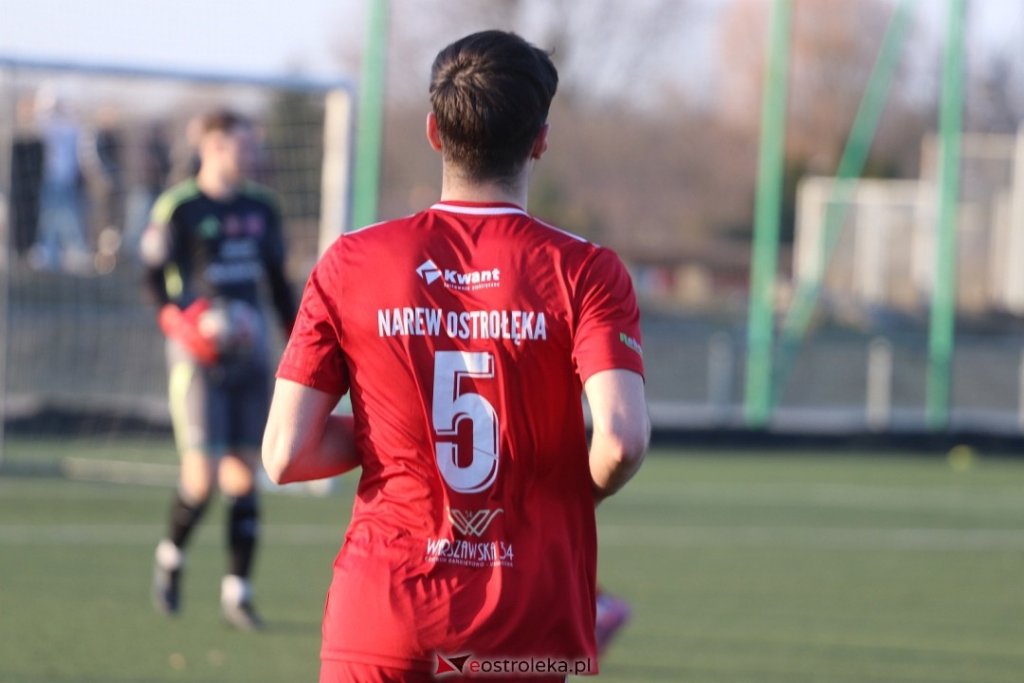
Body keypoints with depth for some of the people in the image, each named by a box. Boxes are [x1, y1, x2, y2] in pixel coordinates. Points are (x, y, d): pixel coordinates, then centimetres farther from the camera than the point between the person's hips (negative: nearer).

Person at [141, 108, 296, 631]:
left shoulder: (261, 208, 11)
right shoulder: (178, 208, -5)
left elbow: (278, 282, 18)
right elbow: (153, 277, -3)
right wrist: (181, 322, -20)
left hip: (249, 349, 5)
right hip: (198, 353, -5)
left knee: (245, 473, 1)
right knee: (203, 475, -10)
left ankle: (237, 590, 6)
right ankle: (171, 556, 18)